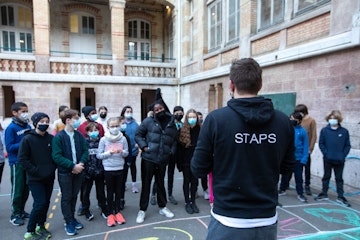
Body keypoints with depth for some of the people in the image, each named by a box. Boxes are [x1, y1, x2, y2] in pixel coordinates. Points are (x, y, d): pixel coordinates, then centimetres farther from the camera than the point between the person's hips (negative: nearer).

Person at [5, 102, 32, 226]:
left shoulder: (28, 127, 6)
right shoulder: (11, 128, -11)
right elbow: (9, 147, -15)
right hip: (17, 163, -5)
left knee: (26, 189, 13)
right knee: (17, 190, 2)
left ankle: (21, 211, 29)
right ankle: (15, 215, 17)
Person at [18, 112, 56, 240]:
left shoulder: (51, 138, 1)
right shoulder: (27, 139, -10)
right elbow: (22, 159, -10)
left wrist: (53, 167, -3)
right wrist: (36, 171, -15)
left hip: (49, 178, 4)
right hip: (35, 179, -4)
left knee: (46, 202, 12)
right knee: (40, 204, -7)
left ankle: (40, 226, 32)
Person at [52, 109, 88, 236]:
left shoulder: (79, 135, 1)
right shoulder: (58, 137, -12)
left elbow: (85, 151, 3)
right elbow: (57, 156, -17)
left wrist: (81, 164, -14)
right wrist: (73, 166, -21)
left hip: (78, 171, 4)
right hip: (65, 172, -4)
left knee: (74, 196, 15)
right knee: (66, 197, 7)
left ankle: (72, 218, 32)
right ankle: (68, 222, 20)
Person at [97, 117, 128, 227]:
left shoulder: (123, 139, -4)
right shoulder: (103, 139, -8)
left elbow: (127, 153, 2)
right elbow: (99, 155, -6)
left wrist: (122, 152, -18)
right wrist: (109, 153, -20)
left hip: (120, 169, 2)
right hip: (108, 169, -2)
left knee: (118, 191, 13)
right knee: (110, 192, 10)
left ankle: (117, 212, 28)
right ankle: (110, 213, 24)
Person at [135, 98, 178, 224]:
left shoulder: (171, 124, 6)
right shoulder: (148, 121, -4)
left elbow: (174, 140, 16)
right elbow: (138, 134, 0)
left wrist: (171, 151, 4)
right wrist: (144, 146, -11)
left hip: (163, 160, 3)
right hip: (148, 158, -3)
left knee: (160, 183, 17)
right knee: (146, 184, 6)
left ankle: (162, 207, 34)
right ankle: (142, 210, 20)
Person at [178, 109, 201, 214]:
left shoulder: (200, 130, -3)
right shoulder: (182, 131, -6)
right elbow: (179, 148, -6)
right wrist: (179, 162, -9)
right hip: (186, 161, -1)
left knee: (194, 181, 12)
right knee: (187, 181, 10)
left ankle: (193, 201, 27)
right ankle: (187, 202, 23)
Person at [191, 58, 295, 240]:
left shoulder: (216, 119, -17)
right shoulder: (283, 122, -7)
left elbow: (198, 169, -11)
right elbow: (287, 167, 5)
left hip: (228, 223, -3)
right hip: (267, 222, 3)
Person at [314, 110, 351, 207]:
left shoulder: (344, 131, -3)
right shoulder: (324, 130, -3)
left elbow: (347, 145, 1)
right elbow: (321, 144, 0)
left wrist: (343, 155, -9)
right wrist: (326, 153, -9)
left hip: (339, 160, 0)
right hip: (328, 159, 0)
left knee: (339, 178, 10)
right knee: (326, 176, 13)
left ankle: (340, 197, 20)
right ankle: (324, 194, 25)